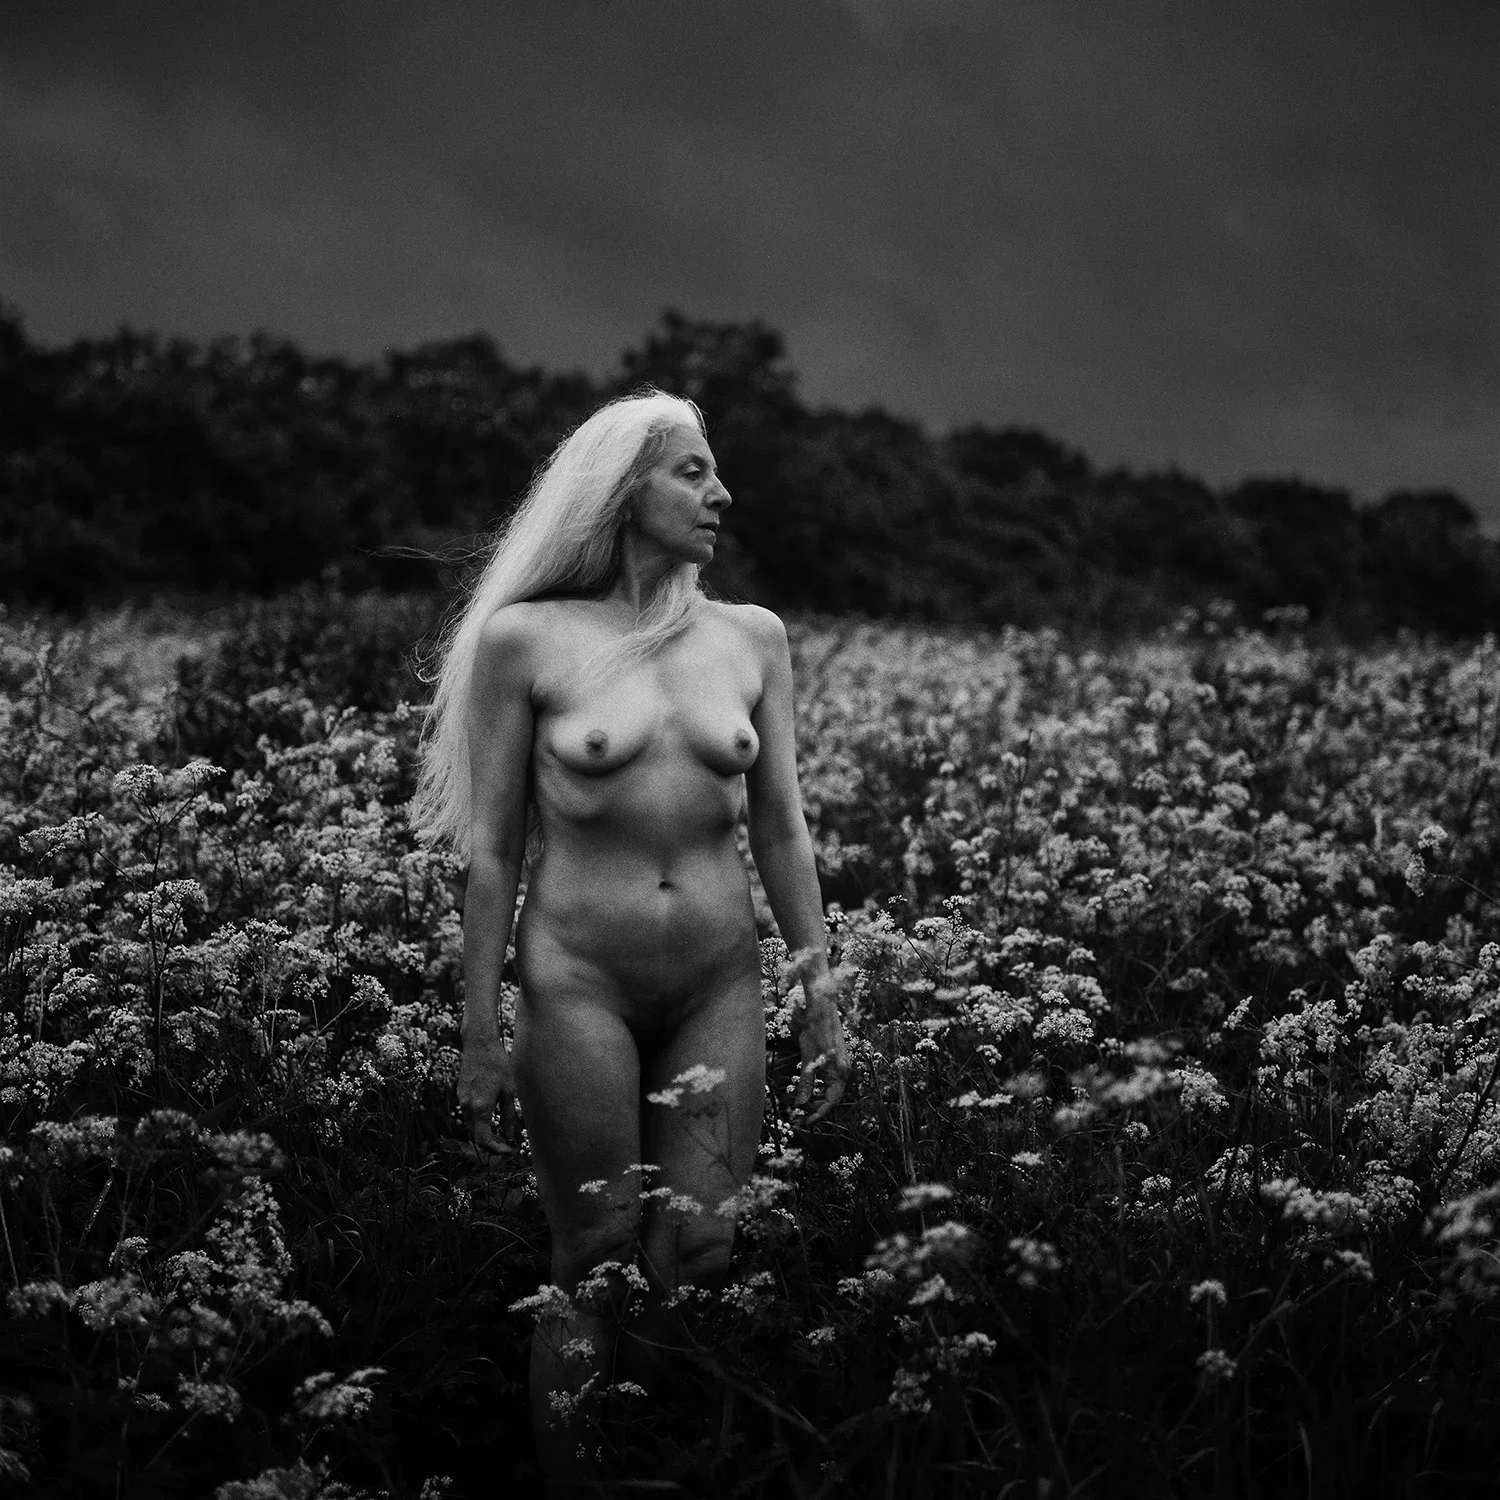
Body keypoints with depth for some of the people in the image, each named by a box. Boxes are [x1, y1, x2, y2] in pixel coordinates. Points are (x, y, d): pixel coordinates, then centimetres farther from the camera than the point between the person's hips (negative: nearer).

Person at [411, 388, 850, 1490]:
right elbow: (491, 849, 2)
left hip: (720, 983, 3)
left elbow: (782, 830, 12)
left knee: (699, 1267, -5)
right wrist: (480, 1031, 0)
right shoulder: (523, 640, 0)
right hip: (580, 975, -3)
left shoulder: (752, 638, 9)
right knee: (594, 1272, -3)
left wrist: (822, 991, 8)